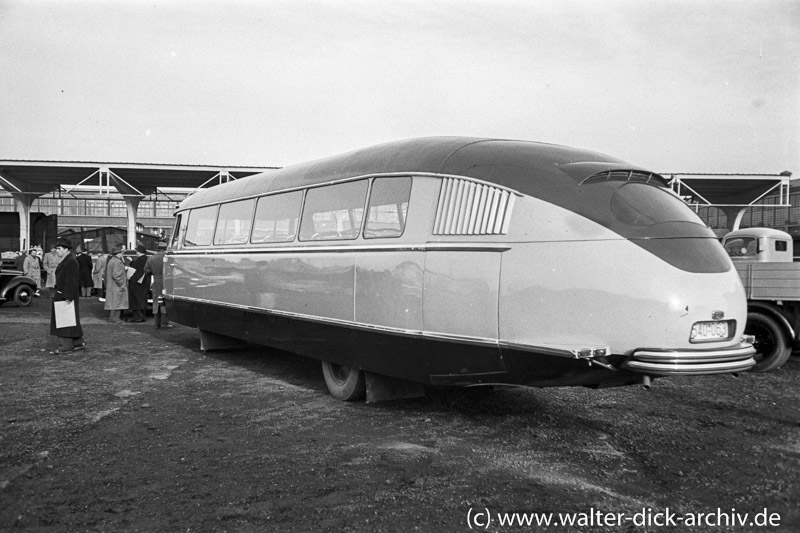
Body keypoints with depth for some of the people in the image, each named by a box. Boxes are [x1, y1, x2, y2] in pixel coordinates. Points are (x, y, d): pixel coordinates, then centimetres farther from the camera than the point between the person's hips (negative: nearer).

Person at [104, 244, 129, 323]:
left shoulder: (111, 260, 12)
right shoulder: (117, 262, -20)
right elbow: (116, 275, -24)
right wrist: (122, 284, -18)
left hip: (111, 286, 10)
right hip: (117, 286, -10)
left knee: (113, 302, 15)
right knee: (117, 301, -5)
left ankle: (111, 318, 21)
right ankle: (115, 318, -3)